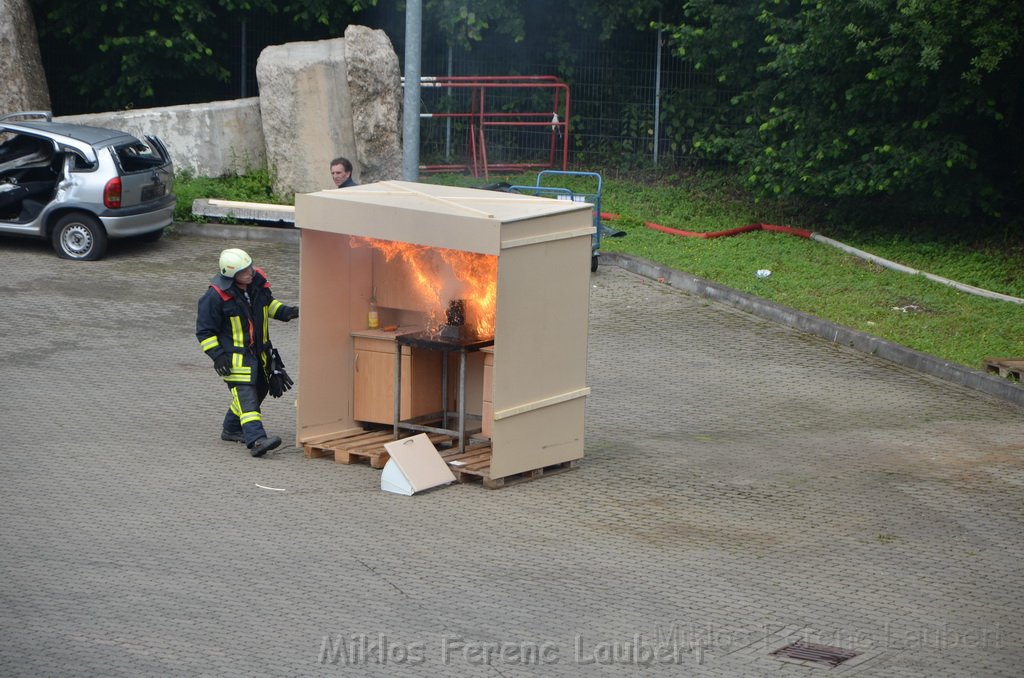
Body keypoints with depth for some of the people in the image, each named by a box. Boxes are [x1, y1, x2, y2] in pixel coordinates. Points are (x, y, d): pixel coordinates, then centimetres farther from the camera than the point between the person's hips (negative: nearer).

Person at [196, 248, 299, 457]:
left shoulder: (258, 281, -1)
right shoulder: (217, 295, -19)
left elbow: (268, 304, 21)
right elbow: (204, 330, -12)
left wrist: (286, 312, 3)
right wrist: (217, 355, -19)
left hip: (260, 351, 8)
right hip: (235, 355, -8)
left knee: (259, 389, 17)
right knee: (245, 394, -19)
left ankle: (232, 429, 34)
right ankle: (256, 439, -30)